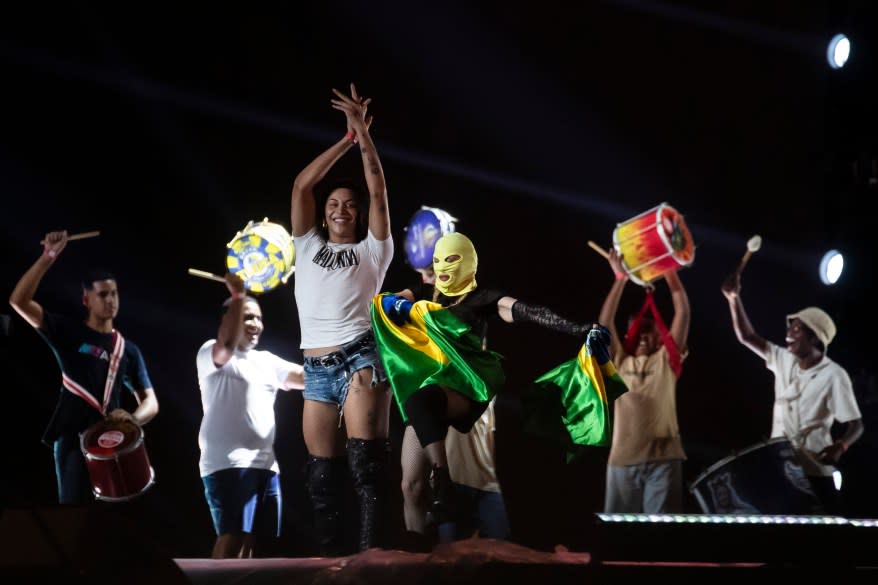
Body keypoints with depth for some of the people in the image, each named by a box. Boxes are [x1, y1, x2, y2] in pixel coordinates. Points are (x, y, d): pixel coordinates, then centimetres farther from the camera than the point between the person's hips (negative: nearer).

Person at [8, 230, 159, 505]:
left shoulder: (127, 349, 11)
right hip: (73, 439, -3)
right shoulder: (69, 332, 3)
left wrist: (133, 418, -15)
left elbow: (150, 401, 9)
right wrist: (48, 258, -18)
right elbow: (19, 301, -9)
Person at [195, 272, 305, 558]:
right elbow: (227, 346, -25)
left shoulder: (266, 361, 20)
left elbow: (308, 377, 14)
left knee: (251, 541, 6)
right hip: (228, 463, -8)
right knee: (232, 537, -19)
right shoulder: (211, 353, -2)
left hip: (265, 464, 8)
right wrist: (237, 295, -23)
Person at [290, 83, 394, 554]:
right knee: (321, 476, 3)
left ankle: (371, 556, -21)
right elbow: (302, 185, 11)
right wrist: (346, 139, 9)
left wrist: (364, 135, -2)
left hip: (359, 357, -4)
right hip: (316, 369, 4)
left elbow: (379, 193, 1)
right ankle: (329, 563, 6)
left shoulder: (372, 250, 12)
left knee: (366, 463, -16)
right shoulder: (308, 247, 19)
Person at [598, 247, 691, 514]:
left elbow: (683, 314, 7)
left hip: (663, 457, -1)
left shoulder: (666, 360, 12)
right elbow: (605, 322, 8)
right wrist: (621, 278, 4)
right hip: (623, 458, 2)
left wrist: (670, 273, 3)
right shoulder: (619, 361, 15)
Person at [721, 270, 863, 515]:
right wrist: (734, 299, -2)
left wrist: (840, 446, -31)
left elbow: (855, 424, -10)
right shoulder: (784, 361, 8)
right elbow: (747, 337, 10)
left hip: (813, 471, -6)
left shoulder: (833, 375, -10)